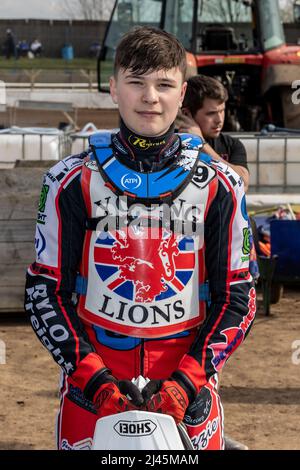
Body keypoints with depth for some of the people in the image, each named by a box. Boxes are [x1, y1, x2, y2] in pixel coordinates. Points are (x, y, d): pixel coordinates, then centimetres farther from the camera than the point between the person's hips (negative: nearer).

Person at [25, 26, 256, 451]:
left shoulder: (220, 185, 3)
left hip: (187, 383, 1)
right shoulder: (73, 181, 2)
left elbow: (237, 298, 4)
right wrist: (94, 378, -11)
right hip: (92, 387, 0)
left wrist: (188, 380, -9)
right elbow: (44, 290, 1)